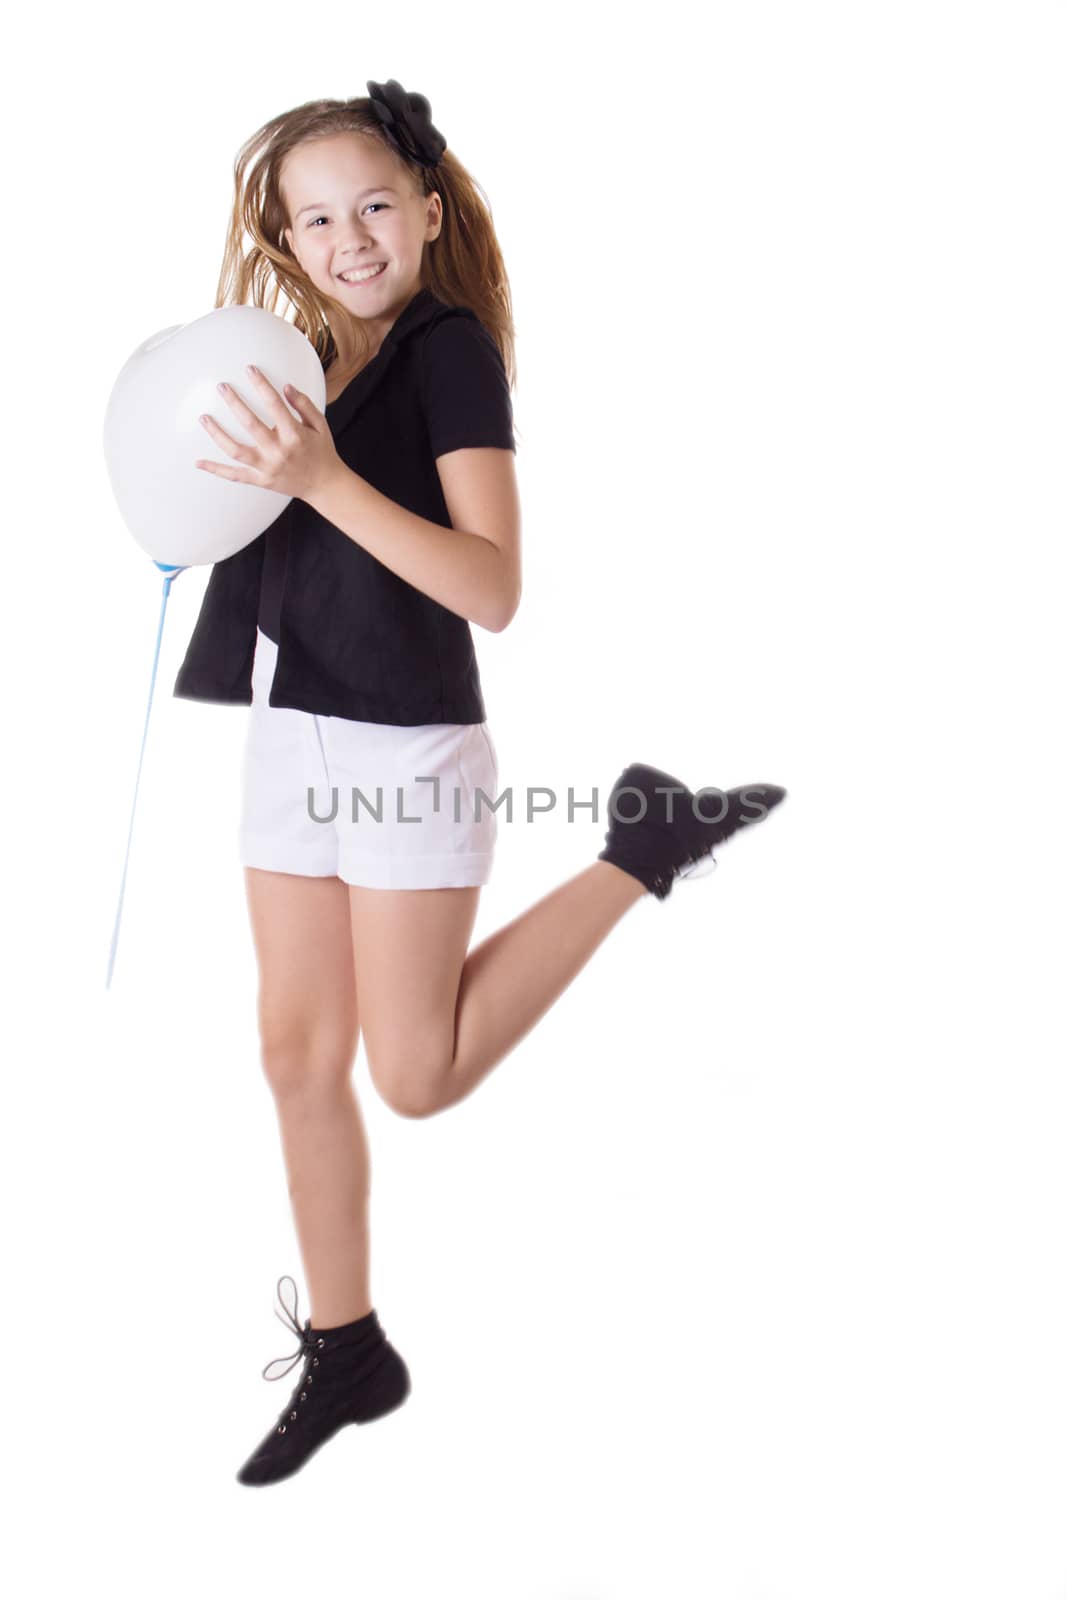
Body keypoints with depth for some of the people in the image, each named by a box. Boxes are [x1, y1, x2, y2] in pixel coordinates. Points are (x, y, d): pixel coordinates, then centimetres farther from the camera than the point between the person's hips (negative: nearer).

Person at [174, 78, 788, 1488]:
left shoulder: (450, 346, -9)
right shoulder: (309, 366, 11)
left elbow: (495, 591, -20)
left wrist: (322, 478, -28)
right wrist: (202, 483, -3)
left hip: (408, 749, -7)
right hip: (292, 741, 7)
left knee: (416, 1076, 1)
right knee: (298, 1058, 9)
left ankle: (646, 846, 12)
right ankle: (345, 1351, 26)